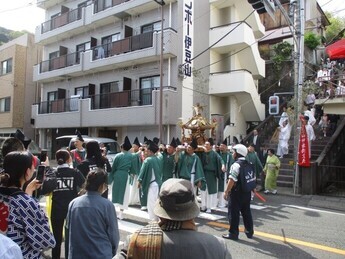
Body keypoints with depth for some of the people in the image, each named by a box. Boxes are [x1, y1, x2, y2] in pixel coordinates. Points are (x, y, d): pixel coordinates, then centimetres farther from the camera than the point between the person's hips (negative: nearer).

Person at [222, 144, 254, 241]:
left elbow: (232, 180, -21)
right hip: (247, 192, 8)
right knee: (246, 212, 17)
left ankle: (233, 233, 9)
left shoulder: (236, 165, -18)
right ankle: (249, 232, 27)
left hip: (237, 193, -8)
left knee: (234, 213, 2)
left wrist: (226, 191, -14)